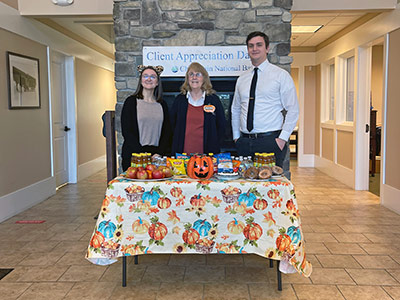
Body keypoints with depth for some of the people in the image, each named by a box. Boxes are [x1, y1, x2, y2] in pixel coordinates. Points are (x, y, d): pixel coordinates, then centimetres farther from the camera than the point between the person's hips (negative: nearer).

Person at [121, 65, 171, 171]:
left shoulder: (162, 104, 12)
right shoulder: (131, 101, 1)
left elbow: (167, 132, 8)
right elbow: (126, 131, -6)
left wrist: (160, 153, -7)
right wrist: (142, 153, -14)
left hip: (157, 156, 3)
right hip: (134, 156, -2)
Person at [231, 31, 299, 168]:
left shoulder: (281, 75, 1)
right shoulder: (242, 79, 14)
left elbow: (293, 110, -3)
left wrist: (283, 138, -11)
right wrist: (236, 137, 11)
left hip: (270, 141, -4)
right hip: (245, 141, 4)